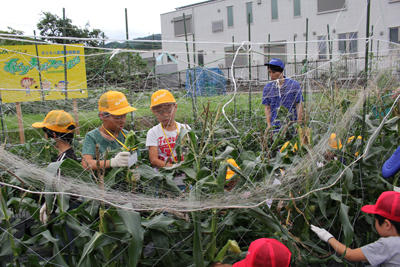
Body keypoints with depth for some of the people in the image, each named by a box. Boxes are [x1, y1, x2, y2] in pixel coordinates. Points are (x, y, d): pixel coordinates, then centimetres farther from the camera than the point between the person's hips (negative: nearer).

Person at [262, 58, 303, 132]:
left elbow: (299, 105, 0)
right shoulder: (267, 88, 5)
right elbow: (267, 108, 7)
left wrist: (299, 123, -5)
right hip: (275, 126, 2)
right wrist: (269, 125, 0)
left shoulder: (294, 85, -2)